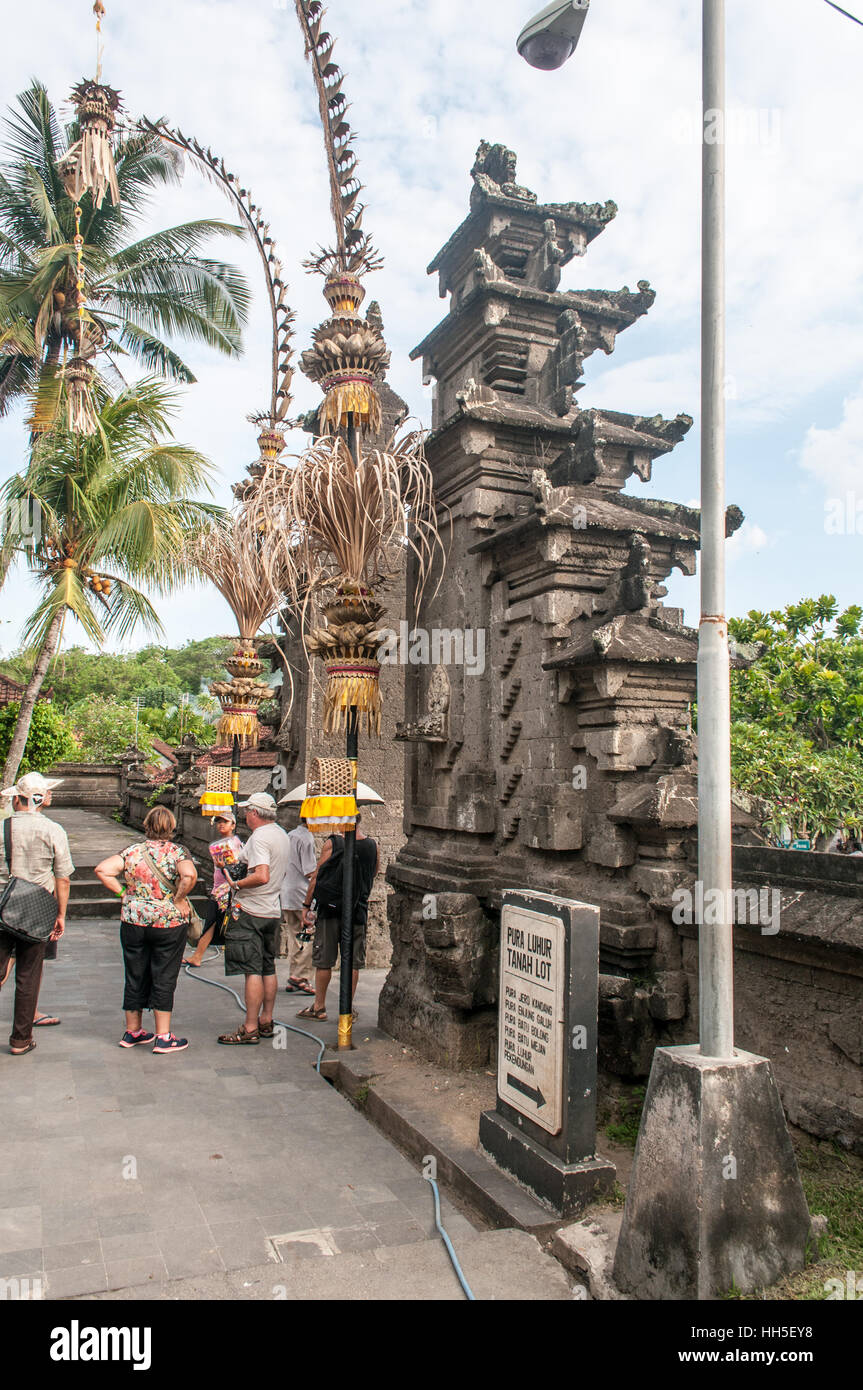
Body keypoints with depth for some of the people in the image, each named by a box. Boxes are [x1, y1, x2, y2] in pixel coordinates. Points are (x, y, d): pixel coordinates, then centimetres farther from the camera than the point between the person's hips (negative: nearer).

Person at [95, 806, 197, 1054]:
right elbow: (189, 876, -27)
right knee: (164, 979, 5)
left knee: (135, 977, 15)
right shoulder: (177, 852, -9)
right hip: (169, 923, -3)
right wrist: (178, 900, -13)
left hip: (133, 922, 3)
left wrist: (123, 893, 0)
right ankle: (163, 1037, 8)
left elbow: (102, 870, -6)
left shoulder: (132, 852, 1)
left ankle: (132, 1032, 27)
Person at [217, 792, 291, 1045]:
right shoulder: (281, 835, 12)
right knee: (268, 968, 14)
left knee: (252, 970, -6)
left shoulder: (259, 837, -17)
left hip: (251, 912, -10)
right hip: (273, 910, 10)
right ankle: (266, 1022, 22)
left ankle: (250, 1029, -2)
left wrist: (237, 884, -16)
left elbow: (262, 876, -30)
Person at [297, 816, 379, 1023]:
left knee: (323, 961, 8)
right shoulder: (372, 847, -1)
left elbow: (316, 877, -6)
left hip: (330, 908, -2)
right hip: (357, 912, 2)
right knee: (353, 962, 9)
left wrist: (306, 905, 3)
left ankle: (319, 1007, 16)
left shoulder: (332, 843, -8)